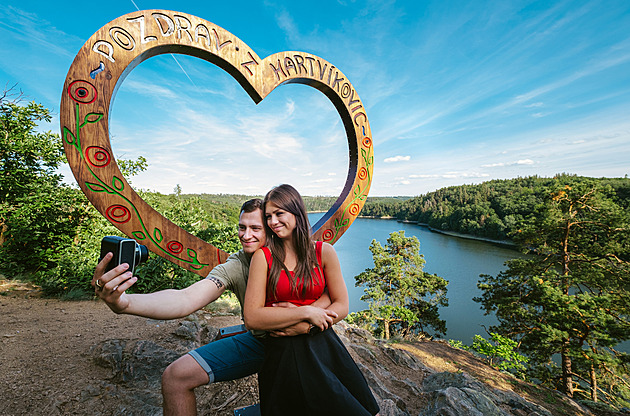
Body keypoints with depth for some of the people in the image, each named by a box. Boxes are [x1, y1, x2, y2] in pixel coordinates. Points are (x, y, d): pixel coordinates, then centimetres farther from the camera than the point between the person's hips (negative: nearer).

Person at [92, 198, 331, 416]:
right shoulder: (233, 267, -14)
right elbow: (186, 299, -28)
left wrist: (308, 321, -35)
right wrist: (124, 302, -45)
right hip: (258, 340, 2)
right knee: (175, 377, -7)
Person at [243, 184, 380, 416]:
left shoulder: (324, 252, -1)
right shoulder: (263, 257, -6)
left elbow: (341, 306, 1)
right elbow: (252, 318, -11)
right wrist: (305, 313, -17)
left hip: (322, 343, 2)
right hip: (282, 351, -2)